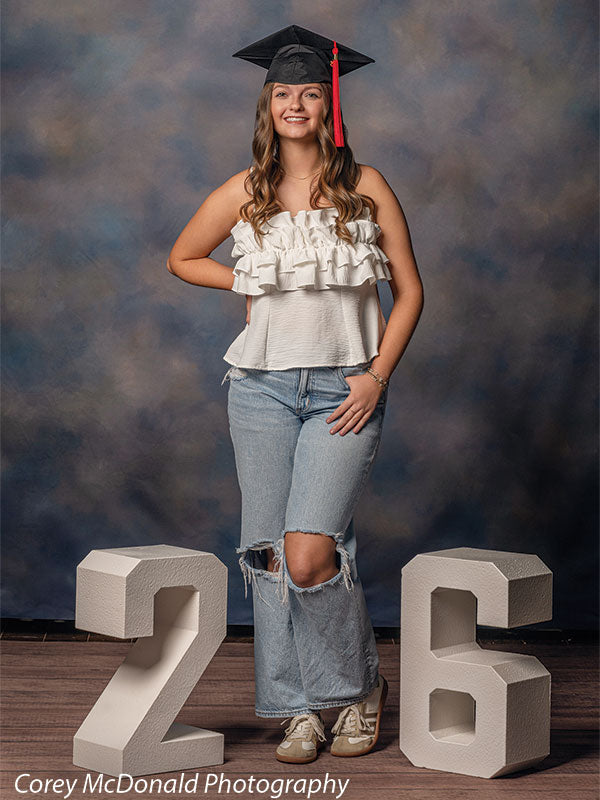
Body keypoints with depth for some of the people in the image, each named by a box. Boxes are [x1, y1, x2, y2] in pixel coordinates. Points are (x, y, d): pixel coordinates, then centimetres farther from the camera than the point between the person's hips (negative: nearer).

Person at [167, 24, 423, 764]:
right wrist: (248, 283, 5)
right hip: (263, 388, 3)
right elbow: (182, 259, 20)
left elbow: (409, 290, 4)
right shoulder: (244, 193, 6)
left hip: (344, 393, -3)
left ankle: (360, 686, 10)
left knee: (309, 554, -14)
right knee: (269, 553, 2)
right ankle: (297, 708, 15)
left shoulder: (366, 188, 1)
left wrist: (378, 374, -6)